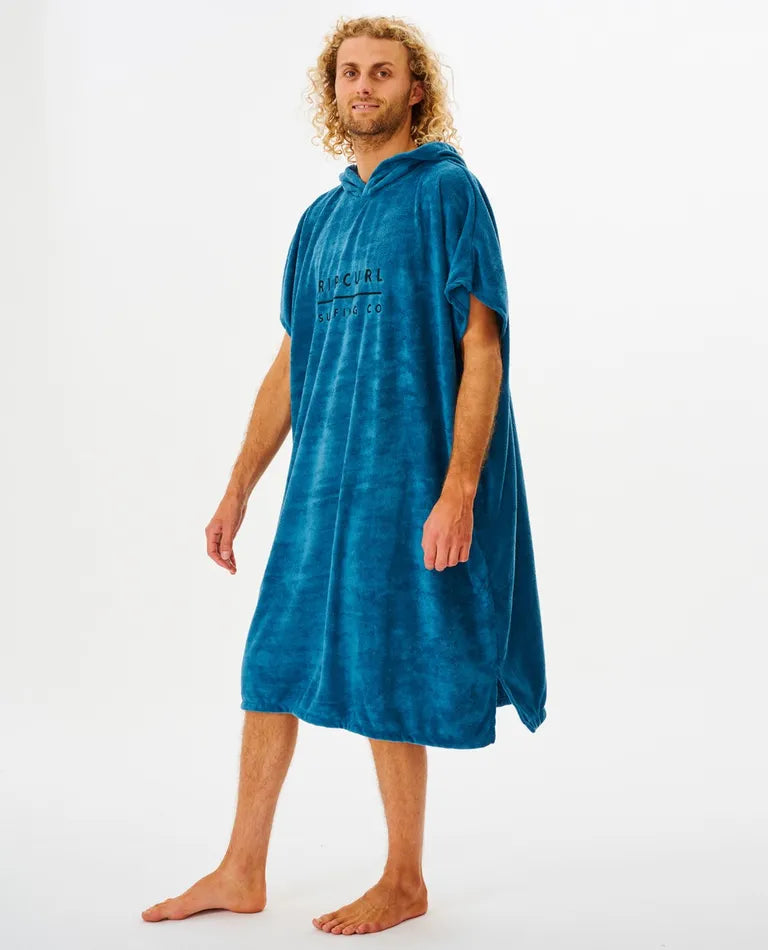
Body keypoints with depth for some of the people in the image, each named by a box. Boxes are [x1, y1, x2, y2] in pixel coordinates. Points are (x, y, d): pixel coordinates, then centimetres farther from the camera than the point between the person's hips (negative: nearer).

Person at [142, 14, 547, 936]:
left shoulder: (446, 191, -6)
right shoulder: (322, 217, 14)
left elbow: (482, 350, -12)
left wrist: (458, 492, -20)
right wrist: (236, 492, 14)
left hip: (405, 479, -7)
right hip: (321, 480, 7)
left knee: (383, 680, 2)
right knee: (273, 660, 9)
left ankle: (403, 881, 20)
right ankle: (241, 873, 23)